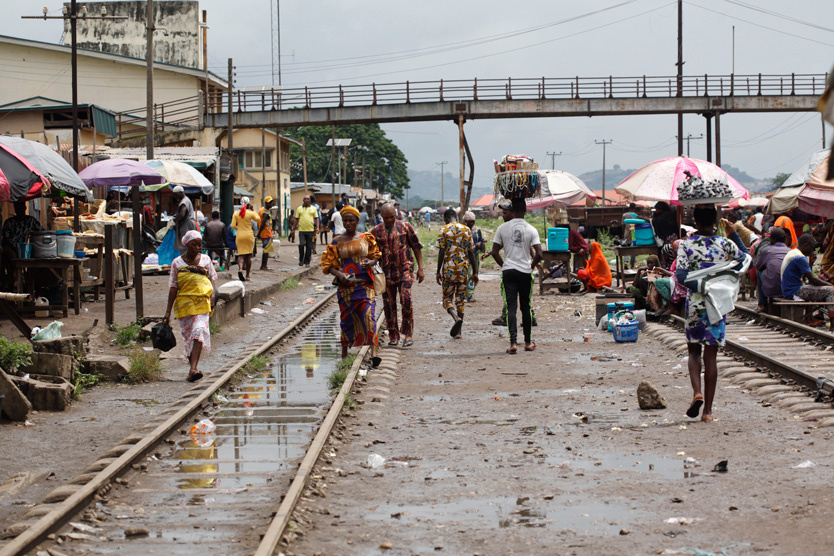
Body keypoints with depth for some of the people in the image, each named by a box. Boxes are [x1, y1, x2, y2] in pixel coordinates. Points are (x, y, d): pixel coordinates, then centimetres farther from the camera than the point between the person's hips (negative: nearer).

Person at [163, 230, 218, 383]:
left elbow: (212, 281, 14)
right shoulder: (177, 263, 3)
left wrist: (212, 298, -4)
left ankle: (193, 370, -28)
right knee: (188, 337, 6)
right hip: (184, 304, 1)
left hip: (202, 303, -1)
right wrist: (168, 311, 0)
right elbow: (173, 288, 3)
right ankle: (192, 367, 20)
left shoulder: (205, 259, 8)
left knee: (199, 332, -19)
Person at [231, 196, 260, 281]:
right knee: (248, 255, 8)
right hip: (249, 235, -1)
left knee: (241, 254, 2)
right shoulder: (250, 213, -7)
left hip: (239, 235, 1)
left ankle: (240, 268, -28)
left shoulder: (236, 214, -2)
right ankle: (247, 276, 11)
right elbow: (258, 220, 8)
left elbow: (233, 225, -4)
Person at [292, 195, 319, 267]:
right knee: (301, 245, -11)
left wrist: (317, 227, -4)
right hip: (301, 230, -1)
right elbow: (296, 219, 12)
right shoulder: (299, 209, 9)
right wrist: (293, 228, 8)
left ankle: (307, 262, 9)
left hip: (310, 230, 1)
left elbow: (316, 218, 9)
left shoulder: (313, 208, 9)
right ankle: (301, 260, 4)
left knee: (309, 247, 2)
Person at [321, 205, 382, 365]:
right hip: (345, 285, 0)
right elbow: (329, 264, 2)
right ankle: (344, 354, 18)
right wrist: (339, 274, -17)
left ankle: (373, 352, -21)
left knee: (368, 316, -14)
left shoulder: (365, 238, 7)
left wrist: (370, 263, -9)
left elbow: (375, 256, 15)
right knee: (346, 318, 4)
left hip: (365, 283, 0)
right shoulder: (337, 241, 4)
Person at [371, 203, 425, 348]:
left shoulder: (405, 227, 3)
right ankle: (393, 336, 15)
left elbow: (417, 247, 7)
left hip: (404, 269, -2)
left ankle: (408, 334, -8)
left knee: (406, 300, -16)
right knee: (389, 303, 3)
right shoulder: (376, 231, 5)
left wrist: (420, 268, 1)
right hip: (386, 271, 2)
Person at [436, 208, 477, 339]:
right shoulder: (466, 230, 5)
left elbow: (441, 252, -9)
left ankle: (457, 318, -24)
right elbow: (471, 252, 4)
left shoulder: (444, 230, -5)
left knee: (448, 299, 6)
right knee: (460, 300, 11)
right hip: (463, 269, 3)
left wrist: (438, 272, -3)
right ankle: (458, 332, 9)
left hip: (449, 269, -3)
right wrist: (475, 272, 10)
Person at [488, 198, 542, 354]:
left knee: (511, 307, -2)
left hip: (508, 271, 0)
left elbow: (495, 252, 1)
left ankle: (513, 342, -15)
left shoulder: (502, 228, -1)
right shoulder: (531, 230, -4)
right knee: (526, 307, 13)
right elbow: (539, 254, -10)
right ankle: (528, 342, 21)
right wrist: (531, 266, 7)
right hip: (525, 272, 0)